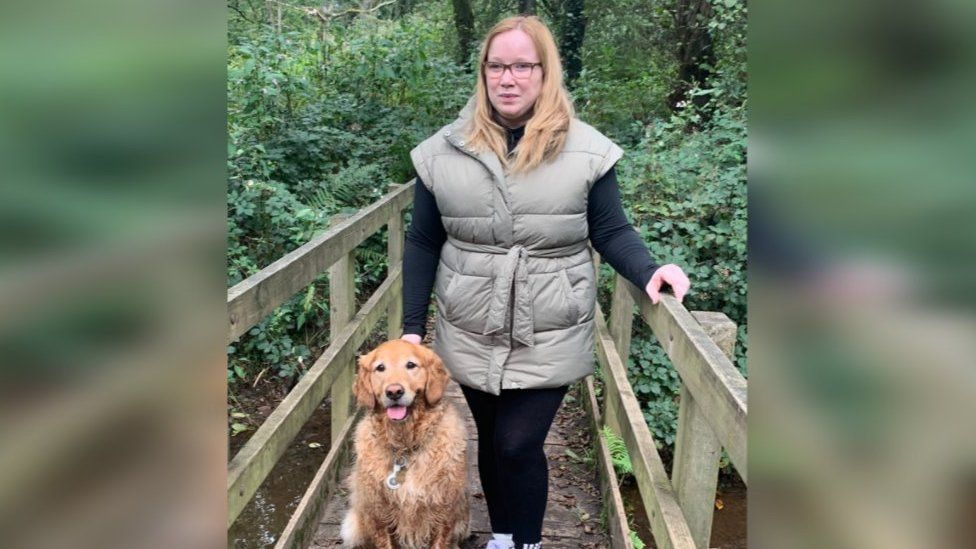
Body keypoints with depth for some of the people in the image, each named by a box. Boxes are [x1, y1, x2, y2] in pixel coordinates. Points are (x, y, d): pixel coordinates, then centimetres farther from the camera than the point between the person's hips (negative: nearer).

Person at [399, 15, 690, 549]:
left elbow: (611, 231, 0)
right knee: (491, 441, 16)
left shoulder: (586, 149, -5)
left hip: (549, 338, -2)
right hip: (471, 335, 3)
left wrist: (648, 272, -20)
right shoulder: (445, 150, -1)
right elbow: (423, 244, 4)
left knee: (518, 446, -2)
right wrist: (412, 326, 3)